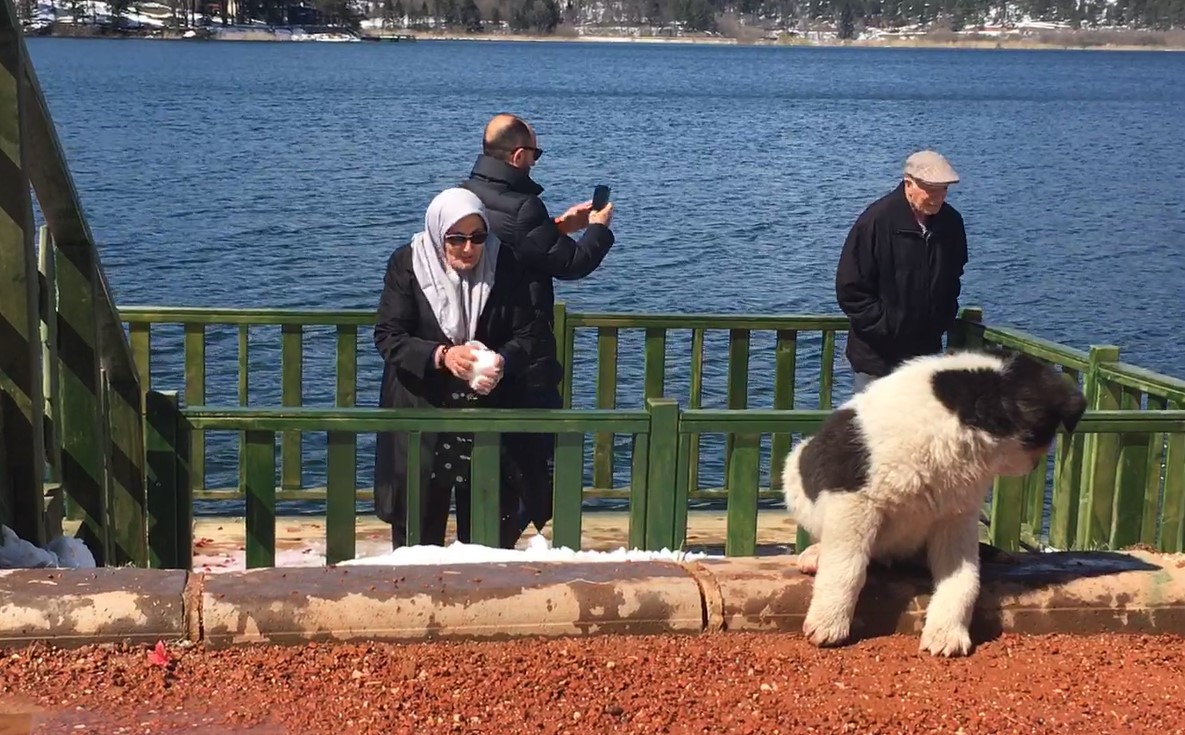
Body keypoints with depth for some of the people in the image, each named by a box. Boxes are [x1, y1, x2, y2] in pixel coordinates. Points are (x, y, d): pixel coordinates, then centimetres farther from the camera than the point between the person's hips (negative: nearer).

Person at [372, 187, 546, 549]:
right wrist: (440, 355, -25)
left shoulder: (503, 263, -3)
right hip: (421, 413, -1)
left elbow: (528, 333, -1)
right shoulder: (407, 263, -7)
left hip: (489, 413, 2)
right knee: (419, 528, 5)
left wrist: (502, 362, -22)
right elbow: (388, 336, -9)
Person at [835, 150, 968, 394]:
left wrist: (945, 319, 9)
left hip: (926, 353, 6)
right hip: (878, 356, -5)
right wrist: (885, 327, -15)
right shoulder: (876, 221, -16)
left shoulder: (951, 222, 2)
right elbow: (850, 289, -14)